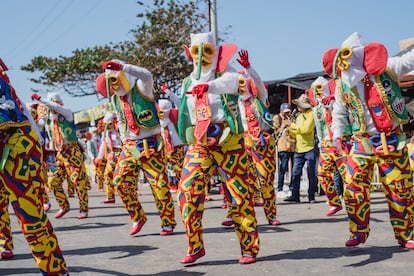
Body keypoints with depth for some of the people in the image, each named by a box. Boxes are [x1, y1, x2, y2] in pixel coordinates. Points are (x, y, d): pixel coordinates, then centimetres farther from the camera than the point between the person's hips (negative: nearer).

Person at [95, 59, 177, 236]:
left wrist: (121, 67, -41)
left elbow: (147, 75, -33)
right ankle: (137, 218, 13)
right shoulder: (115, 99, 10)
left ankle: (168, 223, 10)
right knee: (120, 181, -5)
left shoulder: (140, 88, -10)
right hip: (130, 145, 6)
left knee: (159, 184, -5)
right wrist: (124, 140, 15)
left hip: (150, 143, -6)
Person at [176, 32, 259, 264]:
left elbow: (232, 81, -26)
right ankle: (195, 247, 1)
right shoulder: (188, 82, 16)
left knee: (239, 195, -2)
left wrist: (208, 86, -46)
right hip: (199, 144, 4)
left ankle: (250, 248, 11)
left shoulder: (225, 73, 0)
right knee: (187, 191, -11)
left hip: (229, 141, -4)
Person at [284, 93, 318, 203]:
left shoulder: (312, 114, -4)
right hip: (298, 149, 7)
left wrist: (293, 125, -8)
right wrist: (289, 129, 3)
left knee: (311, 173, 0)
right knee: (295, 172, 0)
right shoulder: (299, 116, 18)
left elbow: (306, 129, -17)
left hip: (309, 149, -6)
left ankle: (311, 195, 6)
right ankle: (295, 195, 3)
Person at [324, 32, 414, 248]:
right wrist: (336, 134, 3)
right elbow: (339, 113, 13)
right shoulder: (342, 85, 3)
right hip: (363, 142, 1)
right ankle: (358, 233, 13)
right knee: (353, 189, -6)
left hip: (392, 140, -1)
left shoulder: (385, 68, -3)